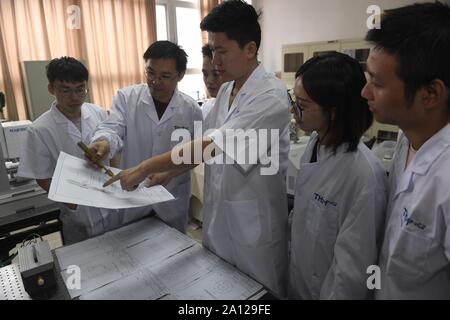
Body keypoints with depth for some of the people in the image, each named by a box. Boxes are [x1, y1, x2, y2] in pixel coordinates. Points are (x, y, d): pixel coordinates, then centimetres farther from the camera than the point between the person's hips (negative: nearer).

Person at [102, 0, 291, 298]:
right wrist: (167, 174, 3)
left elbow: (212, 145, -27)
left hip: (253, 221, -7)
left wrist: (146, 168, -21)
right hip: (218, 214, 7)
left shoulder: (271, 95, -22)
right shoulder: (225, 90, 5)